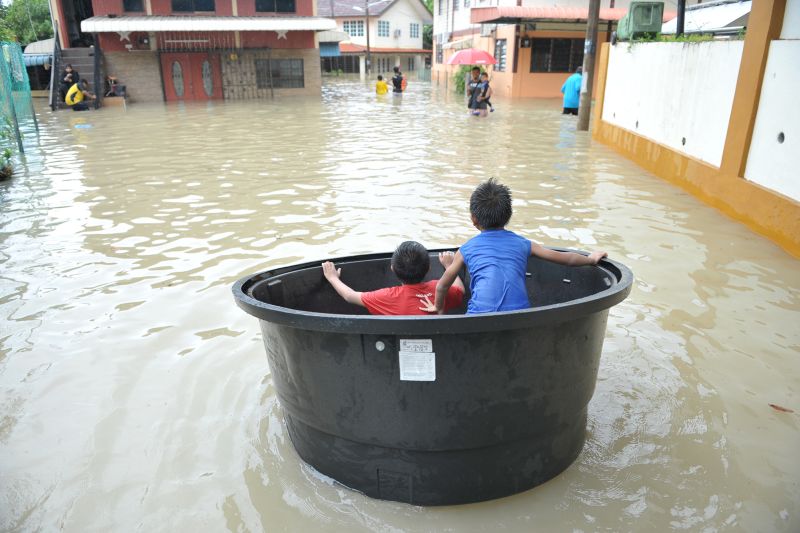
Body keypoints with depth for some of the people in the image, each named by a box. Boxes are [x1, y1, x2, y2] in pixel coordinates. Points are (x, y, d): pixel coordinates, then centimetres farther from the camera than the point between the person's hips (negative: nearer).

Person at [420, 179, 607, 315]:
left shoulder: (467, 249, 14)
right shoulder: (522, 243, 18)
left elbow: (442, 286, 21)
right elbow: (565, 258, 28)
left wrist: (439, 308, 41)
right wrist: (590, 259, 47)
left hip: (481, 313, -2)